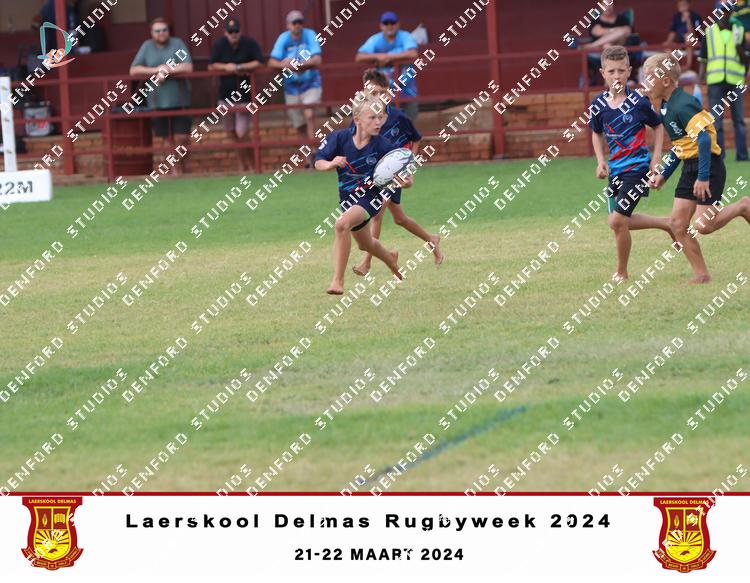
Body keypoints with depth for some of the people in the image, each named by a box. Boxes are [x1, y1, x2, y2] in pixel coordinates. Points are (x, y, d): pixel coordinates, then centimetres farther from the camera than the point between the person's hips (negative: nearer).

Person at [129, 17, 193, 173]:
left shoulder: (177, 44, -1)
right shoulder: (147, 47, 7)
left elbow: (188, 67, -12)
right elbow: (133, 71, 2)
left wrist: (165, 71, -15)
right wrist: (155, 71, -10)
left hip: (179, 100, -2)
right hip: (157, 101, 2)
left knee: (181, 137, -5)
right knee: (168, 138, 6)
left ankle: (186, 165, 20)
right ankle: (176, 170, 18)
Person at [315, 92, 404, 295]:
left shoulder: (382, 145, -20)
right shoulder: (340, 138, -14)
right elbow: (318, 163, -11)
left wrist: (406, 180, -29)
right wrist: (331, 164, -34)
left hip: (371, 196, -5)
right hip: (348, 197, 5)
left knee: (342, 224, -33)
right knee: (366, 244, 26)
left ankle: (338, 280, -27)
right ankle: (390, 258, 62)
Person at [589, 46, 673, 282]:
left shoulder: (639, 102, -13)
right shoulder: (599, 105, -1)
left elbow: (658, 126, 2)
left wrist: (656, 160, -4)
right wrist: (601, 161, 2)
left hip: (637, 168, -6)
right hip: (615, 169, 6)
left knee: (618, 221, -11)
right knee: (618, 221, 12)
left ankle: (622, 272, 8)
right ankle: (667, 223, 32)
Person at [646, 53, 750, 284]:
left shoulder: (683, 106, -21)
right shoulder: (666, 106, 10)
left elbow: (704, 139, -27)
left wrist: (703, 177, -28)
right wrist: (664, 174, 20)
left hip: (708, 166, -9)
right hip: (690, 168, 9)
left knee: (703, 225, -14)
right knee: (677, 223, 2)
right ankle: (701, 275, 7)